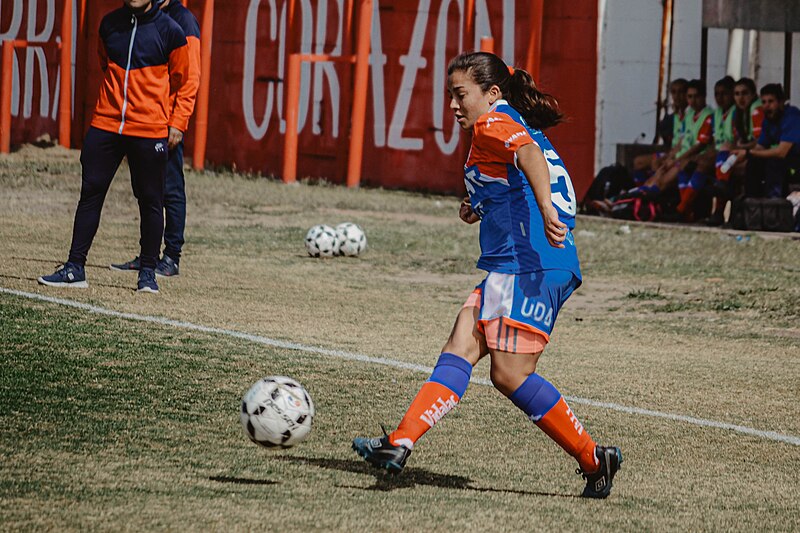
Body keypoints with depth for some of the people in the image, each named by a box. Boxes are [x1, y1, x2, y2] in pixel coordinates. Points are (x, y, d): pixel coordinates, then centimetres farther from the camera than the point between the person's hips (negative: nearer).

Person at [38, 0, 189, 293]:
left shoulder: (169, 30, -4)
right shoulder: (109, 24, 7)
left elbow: (179, 79, 7)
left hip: (149, 132, -3)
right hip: (105, 126, 3)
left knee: (150, 200, 3)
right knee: (90, 193, 3)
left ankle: (148, 272, 13)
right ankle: (75, 268, 7)